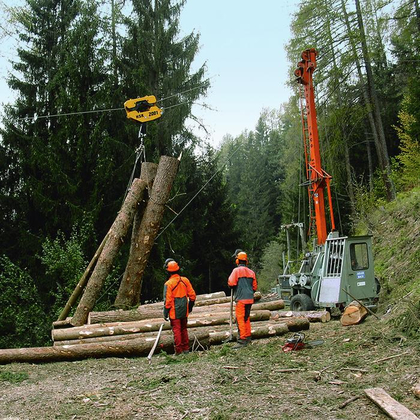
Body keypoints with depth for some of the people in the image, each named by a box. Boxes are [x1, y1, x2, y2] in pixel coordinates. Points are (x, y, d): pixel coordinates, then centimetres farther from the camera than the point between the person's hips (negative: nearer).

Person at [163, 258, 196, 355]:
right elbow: (192, 295, 4)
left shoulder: (168, 284, -15)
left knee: (176, 330, 2)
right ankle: (186, 348, 22)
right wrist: (190, 306, 19)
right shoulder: (185, 280, 0)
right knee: (184, 329, 17)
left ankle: (178, 350, 5)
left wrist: (165, 313, -6)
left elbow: (167, 300, -15)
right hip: (184, 311, 5)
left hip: (174, 312, -5)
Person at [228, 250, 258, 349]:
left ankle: (242, 340, -10)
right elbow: (255, 287, 14)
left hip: (241, 299, -7)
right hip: (250, 299, 7)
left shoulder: (236, 270, -8)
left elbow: (231, 283, -15)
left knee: (240, 319, -6)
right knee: (246, 318, 18)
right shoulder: (251, 272, 11)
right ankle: (248, 337, 25)